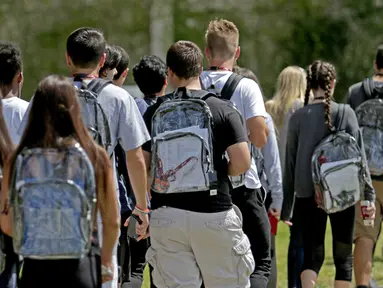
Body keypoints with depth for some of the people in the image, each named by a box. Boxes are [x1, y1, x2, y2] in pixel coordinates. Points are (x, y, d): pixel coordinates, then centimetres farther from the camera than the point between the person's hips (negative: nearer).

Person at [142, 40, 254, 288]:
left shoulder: (154, 112, 3)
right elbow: (242, 162, -10)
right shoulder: (223, 111, -3)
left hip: (167, 214, 2)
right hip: (214, 212, -2)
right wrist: (219, 171, 10)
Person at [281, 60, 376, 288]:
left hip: (308, 195, 1)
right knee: (343, 256, 10)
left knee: (312, 256, 5)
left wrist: (286, 206, 10)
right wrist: (369, 195, -3)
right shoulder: (345, 113, -3)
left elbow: (291, 163, 5)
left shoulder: (298, 117, 2)